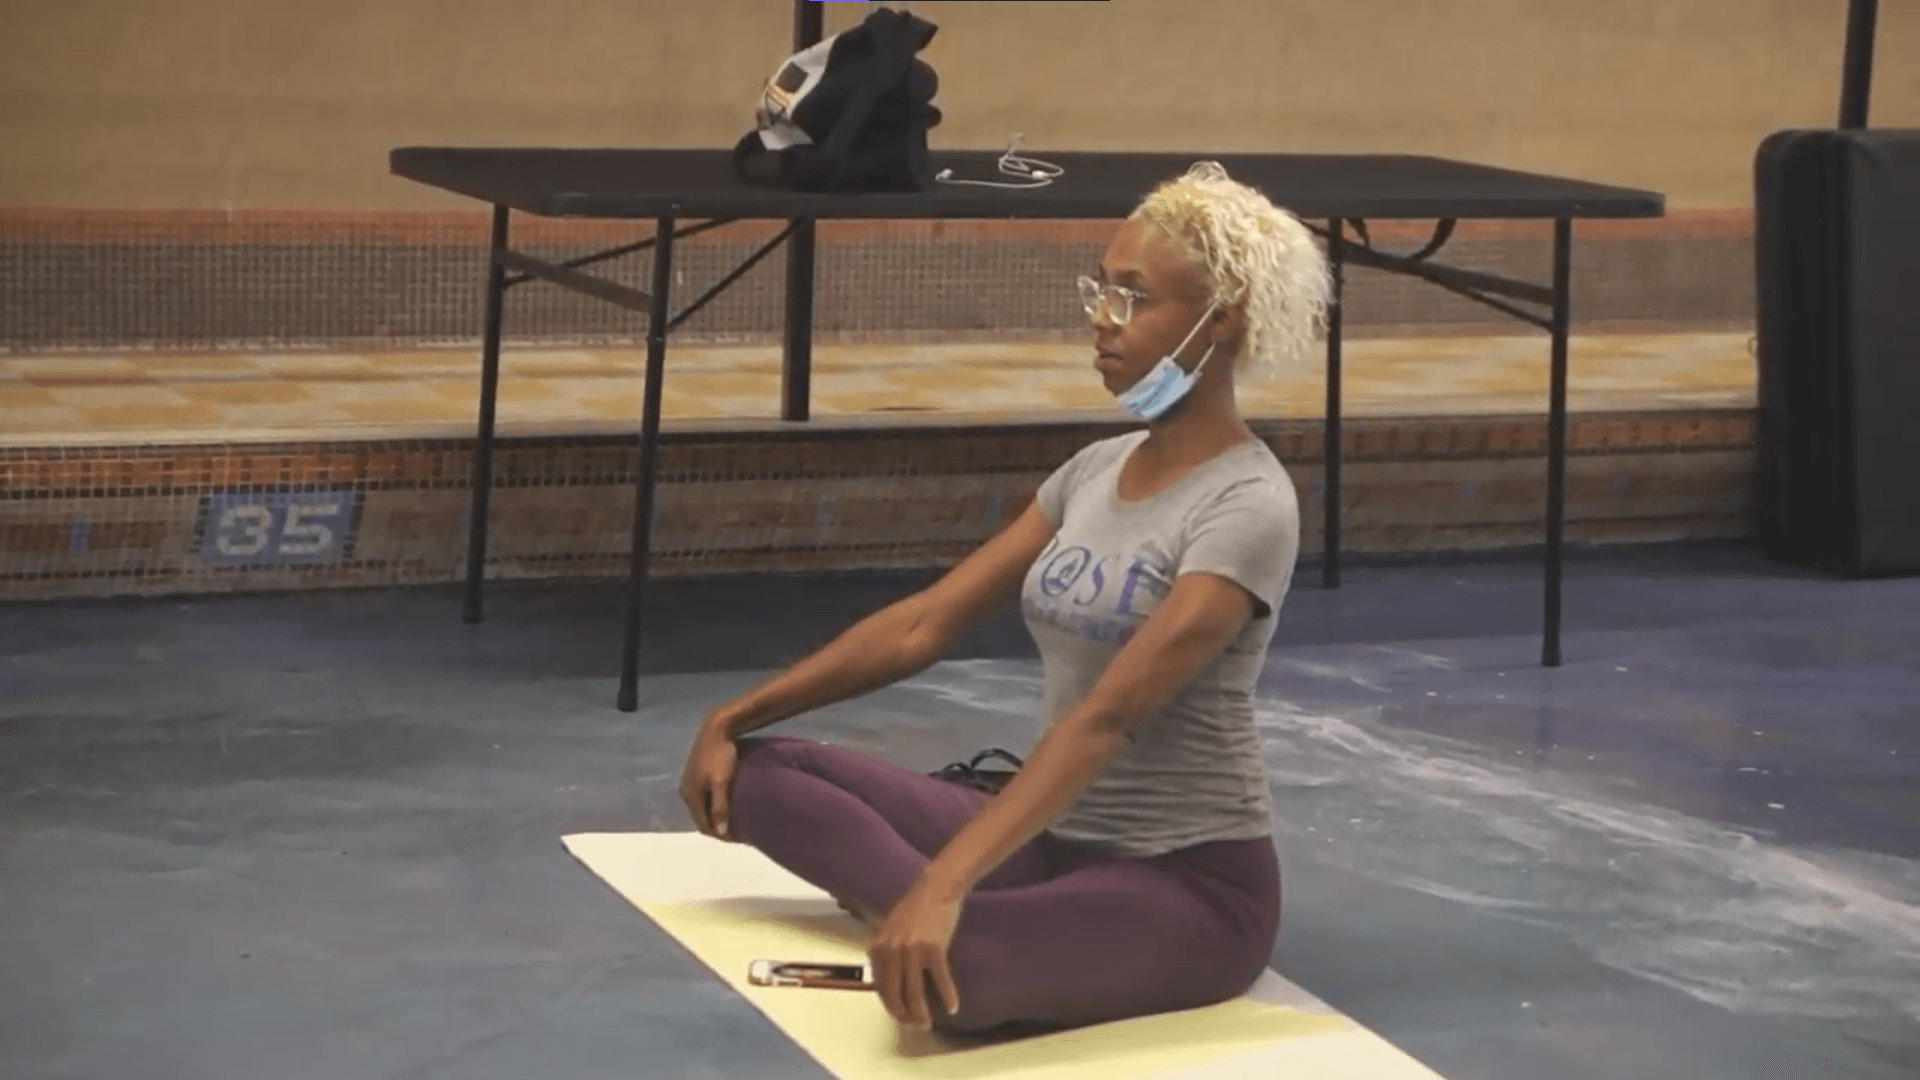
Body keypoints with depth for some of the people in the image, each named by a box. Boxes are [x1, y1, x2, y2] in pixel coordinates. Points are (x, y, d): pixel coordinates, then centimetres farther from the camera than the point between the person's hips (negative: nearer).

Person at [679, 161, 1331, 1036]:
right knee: (760, 775, -5)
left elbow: (1108, 717, -30)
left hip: (1190, 884, -7)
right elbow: (926, 622, 9)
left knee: (938, 970, -36)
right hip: (1055, 839, 7)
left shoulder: (1247, 506, -18)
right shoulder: (1098, 469, 8)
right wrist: (737, 717, 3)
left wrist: (942, 886, -39)